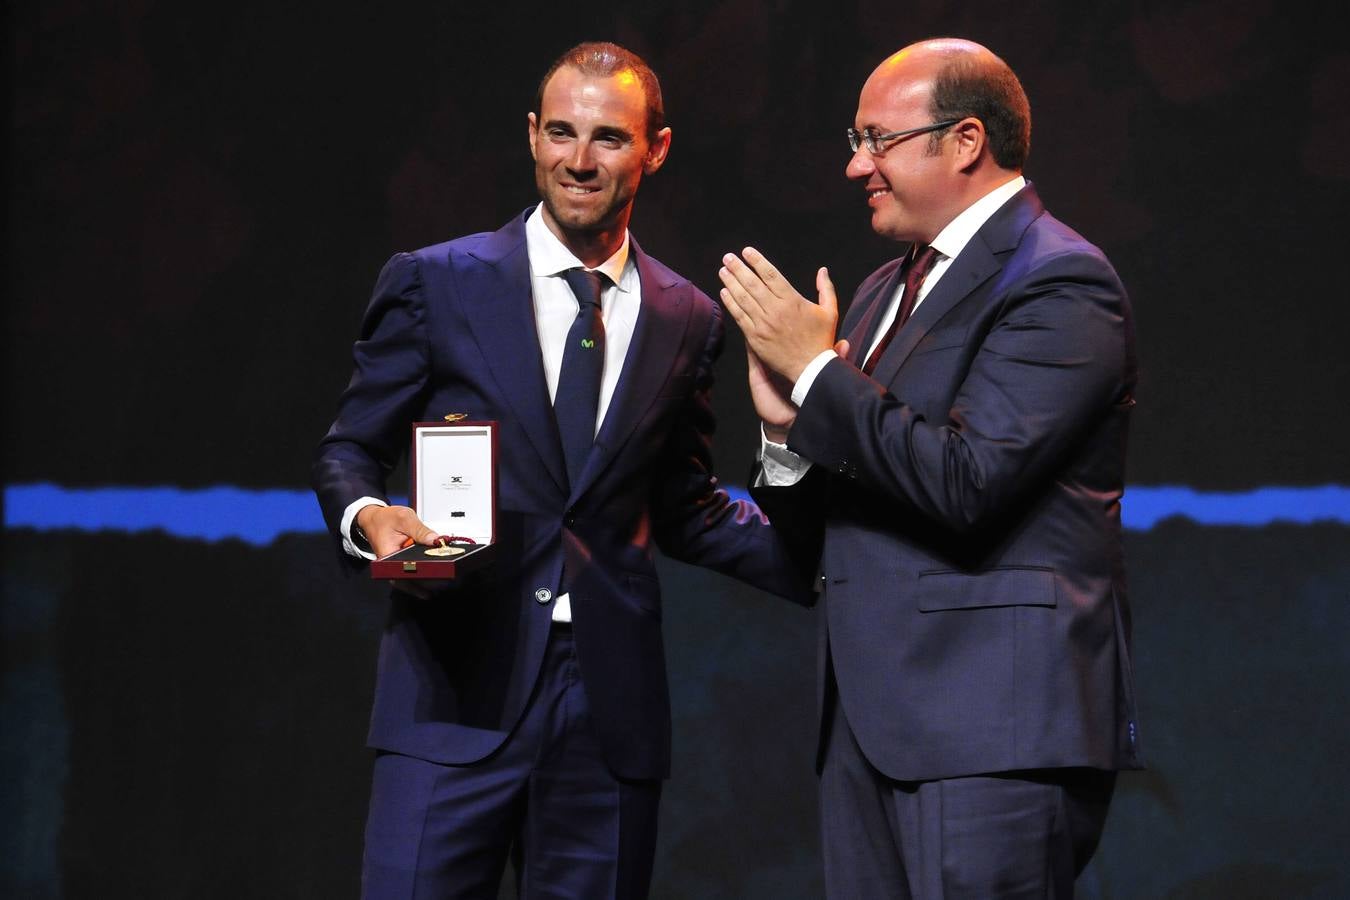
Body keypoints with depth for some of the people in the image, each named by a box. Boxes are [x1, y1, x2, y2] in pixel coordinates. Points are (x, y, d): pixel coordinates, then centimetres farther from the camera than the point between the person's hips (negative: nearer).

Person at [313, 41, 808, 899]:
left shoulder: (688, 320, 13)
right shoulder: (436, 283, 4)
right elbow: (348, 451, 8)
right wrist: (370, 517, -15)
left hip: (613, 700, 3)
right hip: (460, 688, -3)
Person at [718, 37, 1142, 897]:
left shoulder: (1060, 282, -9)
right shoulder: (888, 289, 19)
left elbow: (966, 480, -22)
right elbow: (825, 516, 20)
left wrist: (816, 370, -14)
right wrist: (789, 428, -2)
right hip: (874, 722, 9)